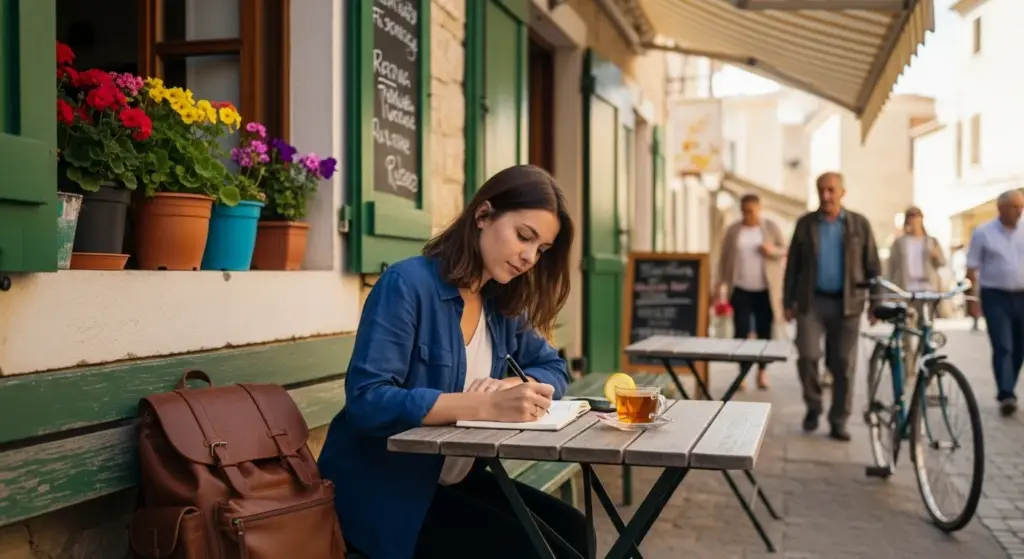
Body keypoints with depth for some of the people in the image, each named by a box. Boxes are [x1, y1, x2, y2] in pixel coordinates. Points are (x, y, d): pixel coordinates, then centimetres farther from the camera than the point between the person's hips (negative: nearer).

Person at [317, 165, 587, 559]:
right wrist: (486, 406, -34)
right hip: (381, 489, -7)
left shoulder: (502, 303, 5)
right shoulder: (408, 283, -18)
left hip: (454, 480, 7)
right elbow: (367, 401, -26)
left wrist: (510, 387, -13)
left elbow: (553, 369, 11)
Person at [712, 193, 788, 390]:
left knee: (764, 331, 1)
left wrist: (772, 250, -16)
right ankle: (742, 373, 0)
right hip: (740, 289, 0)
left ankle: (762, 370, 18)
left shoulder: (771, 228, 4)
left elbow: (785, 251, 6)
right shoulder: (733, 230, 5)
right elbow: (723, 259, 7)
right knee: (741, 332, -5)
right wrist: (718, 285, 2)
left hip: (766, 290, 0)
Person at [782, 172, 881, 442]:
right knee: (808, 355, -12)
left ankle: (838, 422, 14)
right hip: (811, 301, 0)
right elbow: (793, 265, 8)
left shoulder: (859, 224, 5)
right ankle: (813, 406, 13)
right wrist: (788, 302, 4)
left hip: (847, 303, 0)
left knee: (844, 365, 3)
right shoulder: (805, 224, 7)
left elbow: (872, 265, 6)